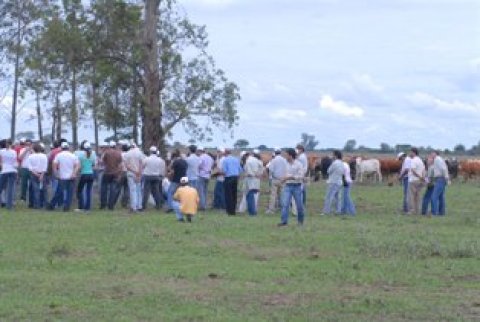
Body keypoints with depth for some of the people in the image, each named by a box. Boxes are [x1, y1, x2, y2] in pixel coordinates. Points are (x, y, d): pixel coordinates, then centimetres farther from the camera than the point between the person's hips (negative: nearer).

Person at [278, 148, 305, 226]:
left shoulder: (299, 164, -10)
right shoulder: (287, 164, 8)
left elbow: (301, 176, -16)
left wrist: (291, 177, -21)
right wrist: (284, 179, 6)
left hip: (296, 186, -4)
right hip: (288, 186, 4)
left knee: (299, 204, 7)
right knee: (285, 204, -9)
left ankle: (300, 220, 26)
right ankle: (284, 221, -11)